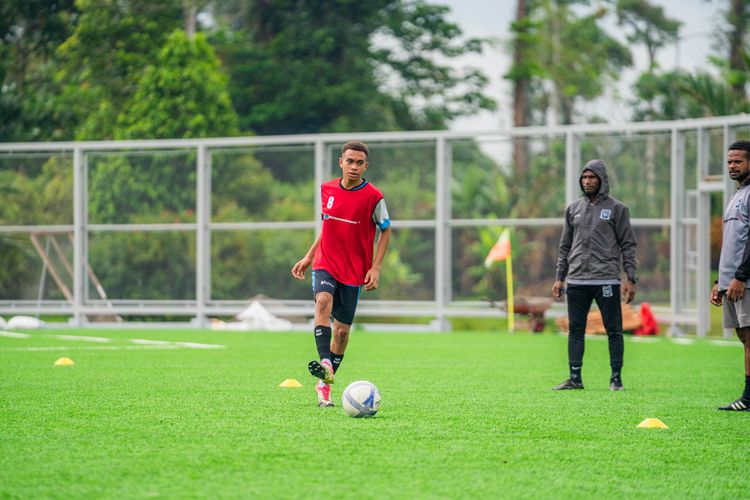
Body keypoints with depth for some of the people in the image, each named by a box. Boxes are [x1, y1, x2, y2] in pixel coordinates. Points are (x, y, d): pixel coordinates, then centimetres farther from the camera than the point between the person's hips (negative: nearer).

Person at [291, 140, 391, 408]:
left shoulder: (373, 196, -9)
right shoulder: (327, 189, 2)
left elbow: (386, 230, 1)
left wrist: (376, 268, -6)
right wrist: (308, 257, 17)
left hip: (355, 271, -1)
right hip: (325, 264, 1)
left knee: (342, 329, 4)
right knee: (323, 301, -29)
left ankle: (324, 385, 20)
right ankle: (325, 365, -41)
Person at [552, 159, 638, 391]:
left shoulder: (617, 208, 2)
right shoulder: (573, 208, 13)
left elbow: (628, 245, 0)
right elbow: (565, 246, 17)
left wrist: (631, 279, -7)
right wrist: (559, 278, 11)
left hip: (606, 280, -4)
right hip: (576, 280, 4)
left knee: (614, 330, -1)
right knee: (575, 330, 4)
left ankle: (616, 378, 5)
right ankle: (575, 378, 9)